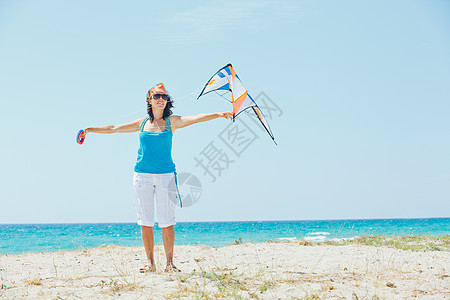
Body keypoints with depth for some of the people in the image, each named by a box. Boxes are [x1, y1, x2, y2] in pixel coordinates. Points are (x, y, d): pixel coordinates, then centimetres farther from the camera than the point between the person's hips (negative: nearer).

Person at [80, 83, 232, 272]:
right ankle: (150, 263, 12)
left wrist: (218, 114, -23)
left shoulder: (171, 122, 3)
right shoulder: (142, 123, 10)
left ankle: (169, 263, 7)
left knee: (167, 221, -2)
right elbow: (115, 128, 20)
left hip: (165, 175, -2)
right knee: (145, 221, 3)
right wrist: (91, 129, 21)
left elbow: (195, 119, -10)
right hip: (142, 175, 2)